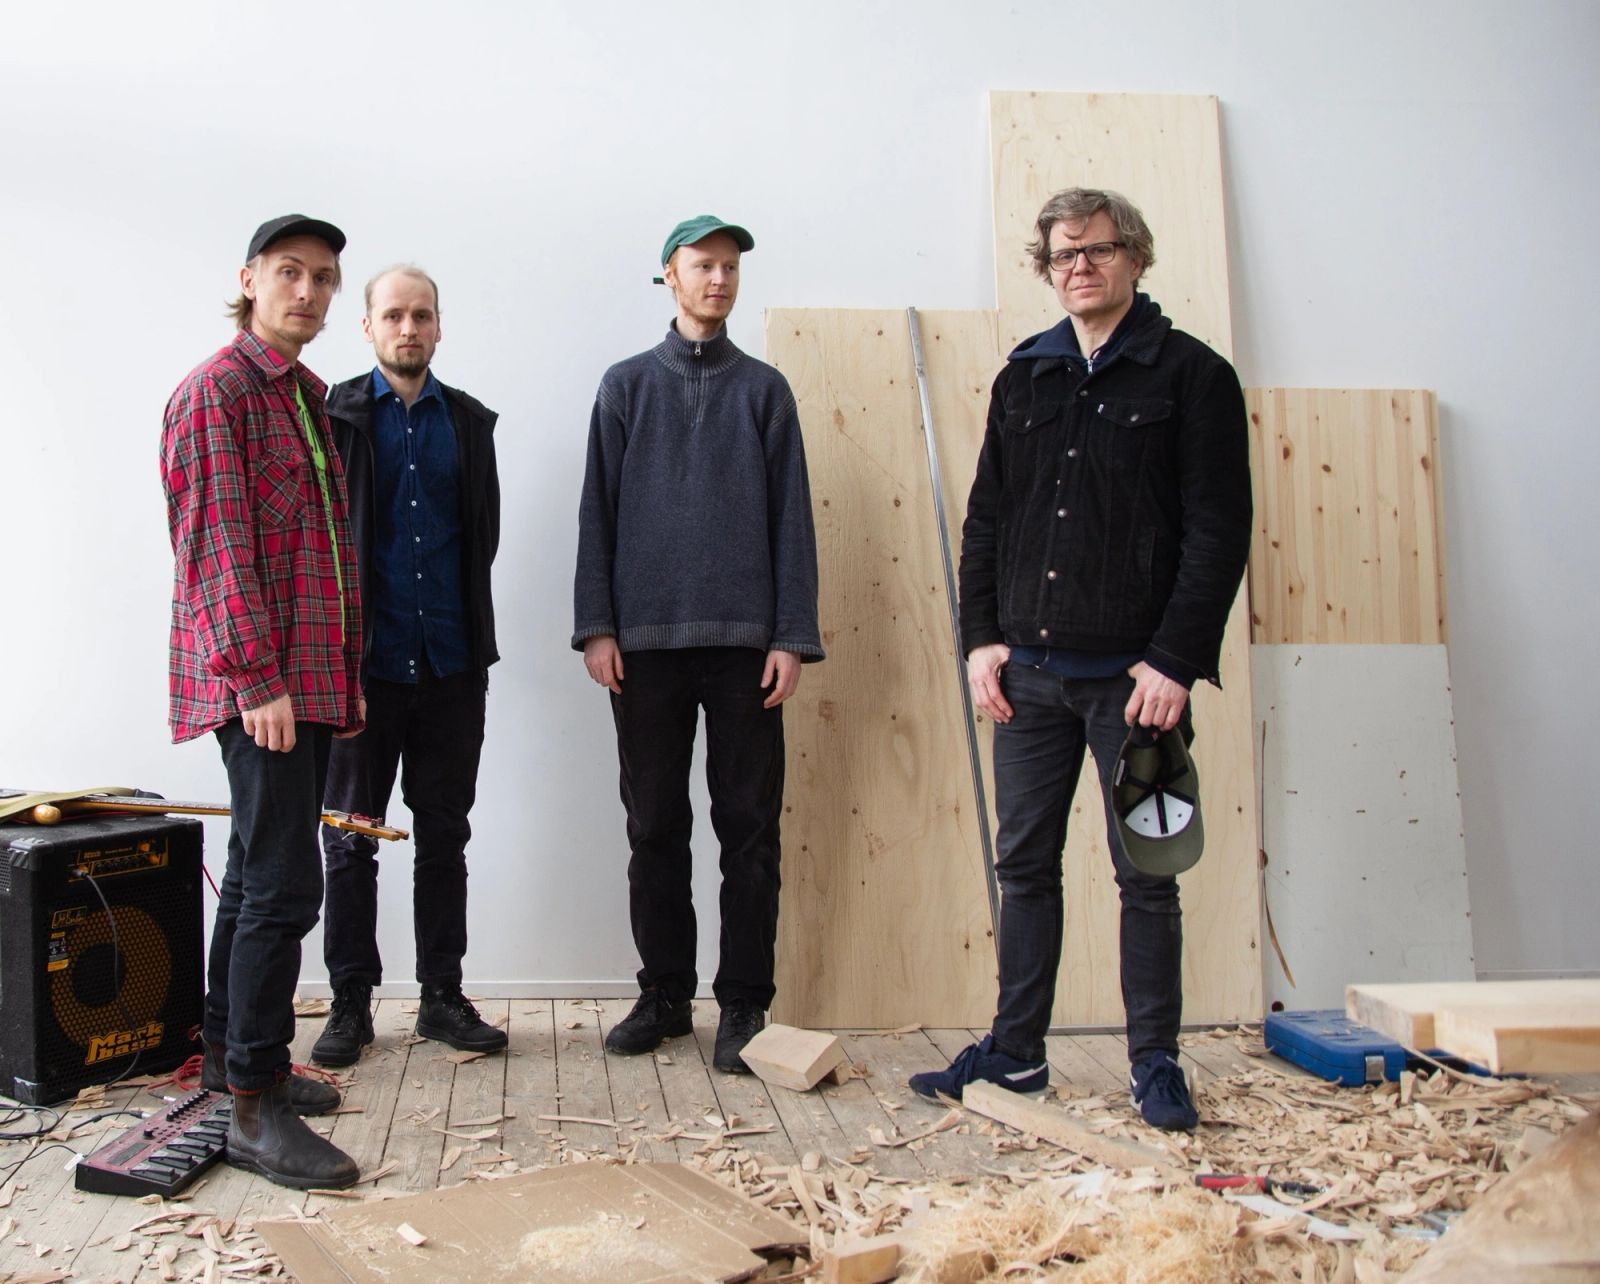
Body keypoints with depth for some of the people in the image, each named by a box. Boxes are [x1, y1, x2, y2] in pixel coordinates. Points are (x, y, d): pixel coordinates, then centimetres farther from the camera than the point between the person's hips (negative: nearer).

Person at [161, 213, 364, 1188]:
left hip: (312, 678, 9)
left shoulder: (313, 398, 19)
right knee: (285, 884, -10)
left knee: (259, 872, 16)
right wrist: (258, 677, -20)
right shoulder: (215, 392, -7)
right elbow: (214, 544, -15)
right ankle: (257, 1107, -2)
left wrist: (347, 673, 16)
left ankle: (232, 1050, 29)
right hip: (259, 679, -9)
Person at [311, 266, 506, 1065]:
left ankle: (442, 995, 21)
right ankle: (350, 1003, 18)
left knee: (444, 838, 10)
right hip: (361, 661, -3)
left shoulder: (469, 421, 10)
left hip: (452, 662, 3)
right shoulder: (336, 415, 0)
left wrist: (463, 620, 4)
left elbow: (485, 532, 13)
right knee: (350, 841, 6)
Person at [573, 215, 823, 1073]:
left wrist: (793, 636, -4)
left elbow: (791, 519, 5)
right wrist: (596, 625, -2)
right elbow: (598, 512, 7)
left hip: (744, 641, 0)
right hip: (646, 640, 1)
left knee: (749, 827, 1)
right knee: (655, 827, 7)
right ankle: (664, 994, 19)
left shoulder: (763, 389, 10)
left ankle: (742, 1003, 10)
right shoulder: (627, 385, 11)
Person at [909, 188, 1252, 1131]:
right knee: (1026, 866, 10)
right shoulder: (1024, 377, 13)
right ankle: (1016, 1052, 22)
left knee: (1147, 874, 5)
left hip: (1136, 673, -4)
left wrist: (1177, 660, -14)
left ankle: (1156, 1064, 19)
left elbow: (1220, 531, -7)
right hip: (1030, 672, 4)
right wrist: (982, 636, 4)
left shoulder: (1192, 374, -1)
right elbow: (986, 518, 14)